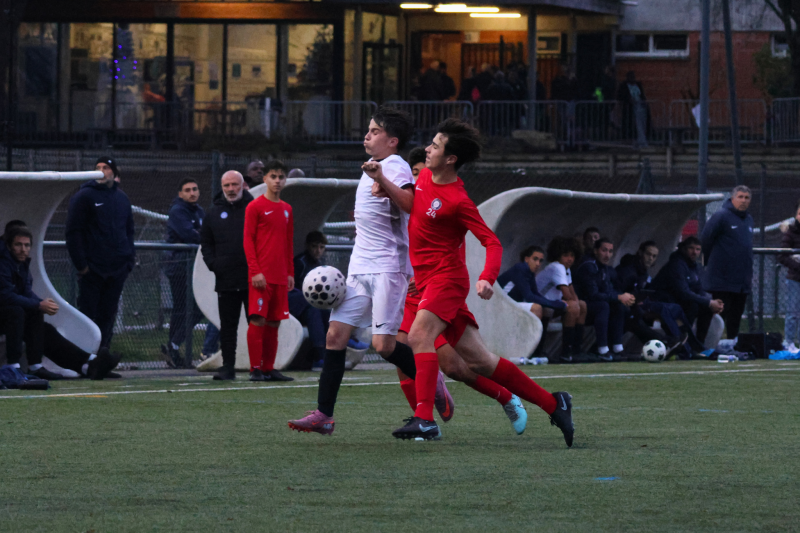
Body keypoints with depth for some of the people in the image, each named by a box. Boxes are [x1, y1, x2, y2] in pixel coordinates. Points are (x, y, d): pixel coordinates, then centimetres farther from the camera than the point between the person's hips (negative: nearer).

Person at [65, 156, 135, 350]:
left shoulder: (122, 199, 15)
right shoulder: (84, 196, -3)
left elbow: (129, 231, 21)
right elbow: (74, 232, -7)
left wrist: (129, 259, 8)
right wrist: (81, 263, -12)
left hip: (117, 269, 5)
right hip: (92, 268, -5)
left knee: (108, 314, 6)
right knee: (88, 313, -4)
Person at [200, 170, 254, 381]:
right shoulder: (214, 212, 11)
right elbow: (205, 242, 16)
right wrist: (212, 263, -1)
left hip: (253, 279, -3)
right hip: (226, 280, 3)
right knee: (228, 326, 5)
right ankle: (228, 367, 9)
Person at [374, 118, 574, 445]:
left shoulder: (457, 201, -17)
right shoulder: (426, 176, 6)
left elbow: (492, 242, -16)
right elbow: (413, 207, 24)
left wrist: (487, 278, -32)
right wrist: (383, 182, 10)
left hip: (446, 277, -8)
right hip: (426, 280, 8)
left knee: (420, 334, -30)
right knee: (477, 360, 9)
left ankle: (425, 420, -37)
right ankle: (552, 404, 18)